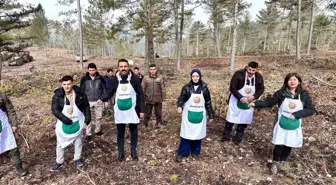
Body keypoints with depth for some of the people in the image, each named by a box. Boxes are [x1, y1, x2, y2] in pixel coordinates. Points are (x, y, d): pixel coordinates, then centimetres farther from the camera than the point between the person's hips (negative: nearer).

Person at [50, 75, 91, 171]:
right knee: (60, 143, 13)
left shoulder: (79, 93, -12)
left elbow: (86, 106, -2)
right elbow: (54, 110, -17)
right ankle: (59, 162, 33)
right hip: (63, 123, 0)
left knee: (78, 142, 16)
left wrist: (87, 118, -7)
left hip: (77, 122, 1)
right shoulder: (57, 95, -14)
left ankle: (77, 159, 37)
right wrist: (64, 119, -28)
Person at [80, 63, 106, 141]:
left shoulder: (100, 78, -1)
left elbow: (104, 89, 5)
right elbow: (81, 90, 2)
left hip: (98, 101, 1)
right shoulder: (84, 79, -3)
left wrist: (105, 100, 3)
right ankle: (88, 134, 13)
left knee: (99, 117, 12)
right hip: (88, 102, -1)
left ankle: (98, 130, 31)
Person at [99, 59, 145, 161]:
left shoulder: (134, 79, -8)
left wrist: (142, 110, -7)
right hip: (119, 111, 1)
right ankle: (120, 152, 30)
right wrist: (102, 99, -16)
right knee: (120, 133, 13)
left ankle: (133, 151, 31)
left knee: (134, 132, 13)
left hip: (132, 110, -1)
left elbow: (140, 95, -5)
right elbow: (111, 93, 5)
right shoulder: (115, 80, -4)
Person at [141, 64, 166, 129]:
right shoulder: (145, 78, -3)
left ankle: (159, 125, 29)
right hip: (149, 100, -1)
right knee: (147, 114, 10)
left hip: (158, 100, 1)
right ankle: (145, 125, 25)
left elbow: (163, 89, 2)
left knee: (159, 114, 12)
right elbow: (142, 89, -1)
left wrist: (163, 98, 0)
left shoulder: (160, 78, 0)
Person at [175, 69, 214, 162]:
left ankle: (195, 151, 28)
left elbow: (208, 102, 5)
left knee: (198, 133, 11)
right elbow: (181, 98, -7)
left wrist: (210, 115, 7)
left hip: (200, 115, 2)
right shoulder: (187, 87, -6)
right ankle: (181, 153, 13)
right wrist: (179, 106, -29)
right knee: (186, 133, 1)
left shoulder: (204, 88, -1)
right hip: (188, 114, -2)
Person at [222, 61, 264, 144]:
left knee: (244, 121, 12)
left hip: (248, 103, 4)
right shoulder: (239, 74, -20)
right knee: (231, 119, 6)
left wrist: (254, 96, -18)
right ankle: (226, 136, 23)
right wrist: (241, 98, -28)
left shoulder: (259, 77, -7)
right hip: (236, 101, -3)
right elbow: (232, 88, -20)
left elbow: (261, 89, 2)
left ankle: (238, 138, 29)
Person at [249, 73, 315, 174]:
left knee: (289, 145, 14)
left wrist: (296, 114, -18)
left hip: (294, 126, 2)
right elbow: (269, 102, -3)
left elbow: (311, 110, -5)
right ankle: (275, 162, 24)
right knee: (279, 145, -2)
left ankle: (282, 161, 39)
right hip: (281, 124, -2)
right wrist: (256, 104, -16)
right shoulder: (281, 93, -9)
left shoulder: (304, 95, -6)